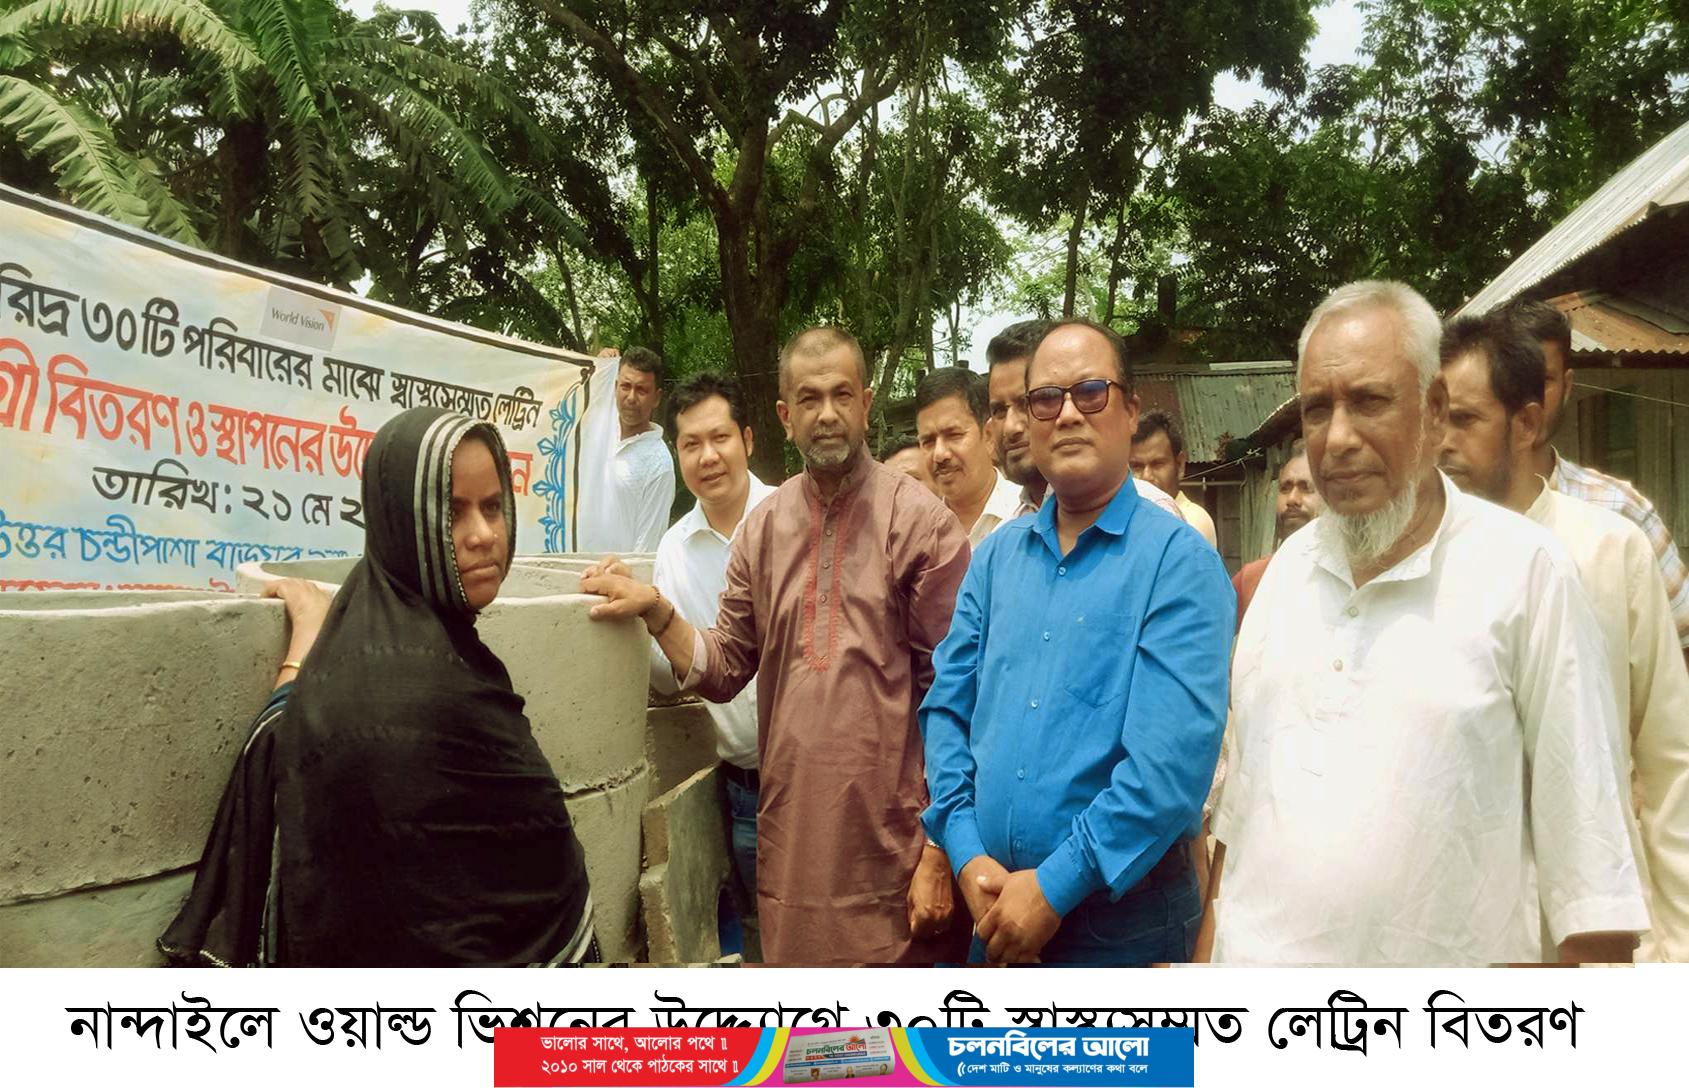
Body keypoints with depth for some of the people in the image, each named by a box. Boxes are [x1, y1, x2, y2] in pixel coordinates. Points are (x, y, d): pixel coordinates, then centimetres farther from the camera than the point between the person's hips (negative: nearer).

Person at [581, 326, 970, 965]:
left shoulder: (921, 522, -7)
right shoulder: (763, 529, 8)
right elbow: (723, 671, 8)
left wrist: (940, 852, -10)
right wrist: (655, 612, -10)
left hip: (895, 849, -4)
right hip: (791, 840, 4)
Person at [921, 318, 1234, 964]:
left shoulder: (1178, 562, -11)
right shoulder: (997, 557, 6)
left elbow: (1171, 759, -20)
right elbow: (947, 708, 4)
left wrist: (1055, 887, -19)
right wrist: (968, 856, -8)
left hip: (1123, 920, -4)